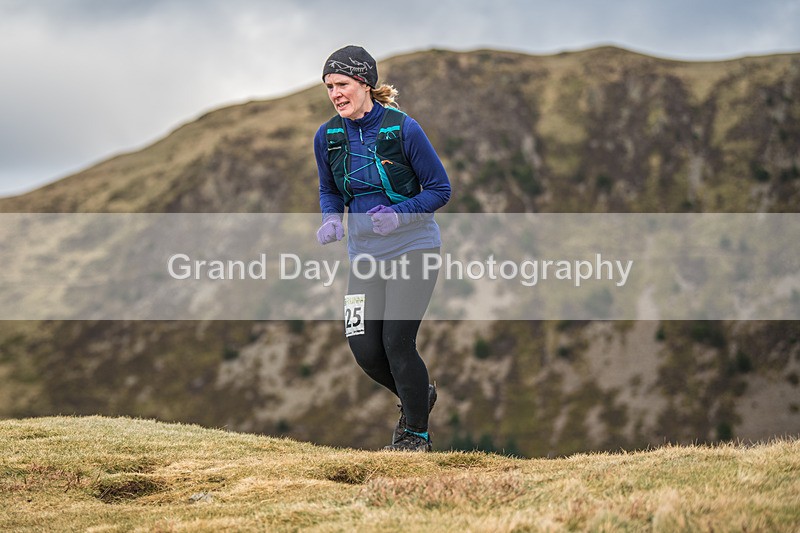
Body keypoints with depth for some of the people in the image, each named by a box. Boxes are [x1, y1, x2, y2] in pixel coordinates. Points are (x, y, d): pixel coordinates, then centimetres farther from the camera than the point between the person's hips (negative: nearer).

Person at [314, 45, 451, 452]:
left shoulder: (403, 129, -14)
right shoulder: (327, 137, -1)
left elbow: (440, 189, -7)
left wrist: (398, 215, -22)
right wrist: (331, 220, -6)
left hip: (413, 248, -5)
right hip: (365, 255, 5)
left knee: (396, 341, -11)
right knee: (365, 350, -2)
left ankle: (416, 433, 10)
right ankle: (417, 397, 29)